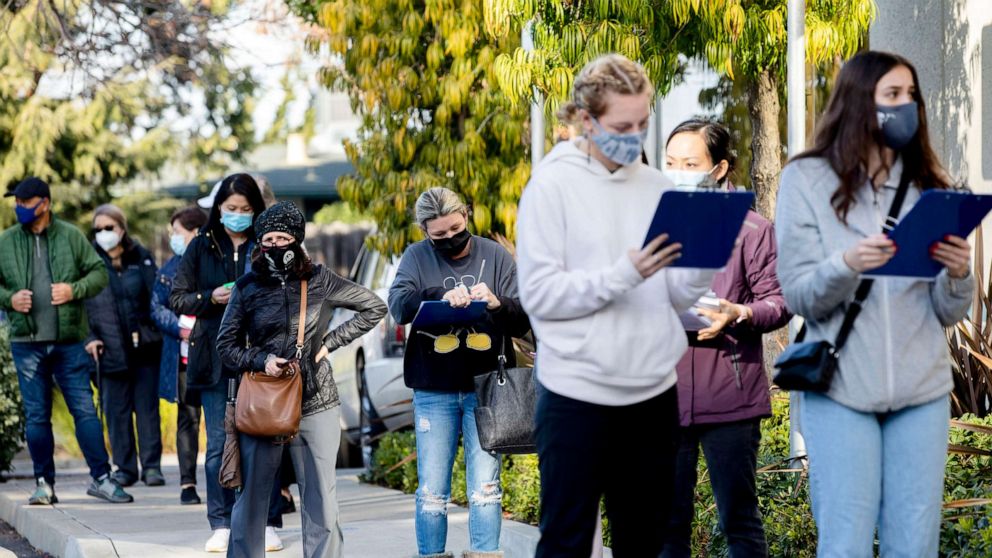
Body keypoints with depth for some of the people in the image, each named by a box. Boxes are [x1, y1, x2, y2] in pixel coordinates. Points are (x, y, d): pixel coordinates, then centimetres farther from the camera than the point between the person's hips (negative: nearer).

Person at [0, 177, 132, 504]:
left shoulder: (71, 237, 3)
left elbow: (99, 272, 6)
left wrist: (75, 289, -12)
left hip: (69, 341, -1)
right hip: (27, 342, 1)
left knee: (85, 410, -2)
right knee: (36, 416, 5)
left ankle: (101, 477, 5)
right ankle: (44, 483, 14)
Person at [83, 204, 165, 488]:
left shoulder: (141, 257, 8)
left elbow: (156, 295, 9)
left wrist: (153, 330, -1)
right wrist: (89, 338, -5)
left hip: (144, 346, 0)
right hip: (109, 348, 0)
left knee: (147, 406, 2)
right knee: (116, 410, 2)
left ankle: (151, 465, 7)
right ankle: (124, 467, 9)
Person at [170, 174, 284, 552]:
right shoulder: (201, 247, 8)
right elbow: (177, 299, 7)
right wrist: (211, 298, -10)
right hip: (215, 355, 1)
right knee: (218, 443, 1)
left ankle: (268, 523, 8)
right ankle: (221, 526, 5)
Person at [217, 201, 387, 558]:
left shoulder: (320, 281, 2)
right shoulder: (248, 287, 3)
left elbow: (374, 308, 9)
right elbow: (226, 345, 6)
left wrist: (330, 342, 1)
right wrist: (261, 360, -12)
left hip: (316, 406, 0)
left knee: (320, 498, 3)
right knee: (252, 498, 3)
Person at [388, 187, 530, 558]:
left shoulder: (496, 256, 3)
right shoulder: (417, 257, 4)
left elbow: (523, 322, 1)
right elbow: (398, 305, -13)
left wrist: (498, 304, -20)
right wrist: (441, 297, -30)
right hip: (433, 390, 1)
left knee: (485, 487, -1)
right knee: (431, 491, 4)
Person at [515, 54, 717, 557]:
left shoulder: (656, 185, 9)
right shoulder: (552, 186, -4)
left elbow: (677, 295, 7)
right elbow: (538, 293, -11)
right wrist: (622, 275, -21)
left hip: (653, 391, 5)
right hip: (578, 395, -5)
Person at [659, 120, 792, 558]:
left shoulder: (751, 228, 0)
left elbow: (778, 301, -2)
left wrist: (739, 315, -21)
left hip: (729, 396, -3)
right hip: (662, 393, 3)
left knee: (739, 519, 3)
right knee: (667, 520, 7)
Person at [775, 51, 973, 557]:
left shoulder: (927, 184, 8)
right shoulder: (807, 179, -1)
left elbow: (948, 313, 8)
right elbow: (799, 296, -6)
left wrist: (958, 275, -14)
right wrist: (847, 264, -25)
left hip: (921, 390, 3)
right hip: (841, 389, -3)